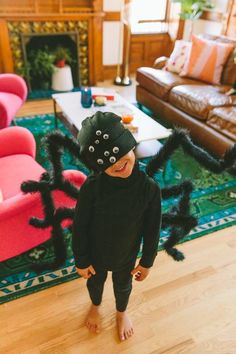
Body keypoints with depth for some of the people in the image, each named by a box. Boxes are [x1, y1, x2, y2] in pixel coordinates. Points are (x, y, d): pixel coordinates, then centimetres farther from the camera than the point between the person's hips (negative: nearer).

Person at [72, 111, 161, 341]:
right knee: (95, 281, 30)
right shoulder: (92, 187, -31)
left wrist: (147, 262, -2)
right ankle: (95, 306, 65)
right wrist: (81, 261, -7)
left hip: (127, 255, 1)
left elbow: (152, 229, -13)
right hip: (95, 252, 0)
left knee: (123, 285, 29)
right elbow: (80, 226, -17)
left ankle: (121, 313, 64)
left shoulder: (149, 188, -28)